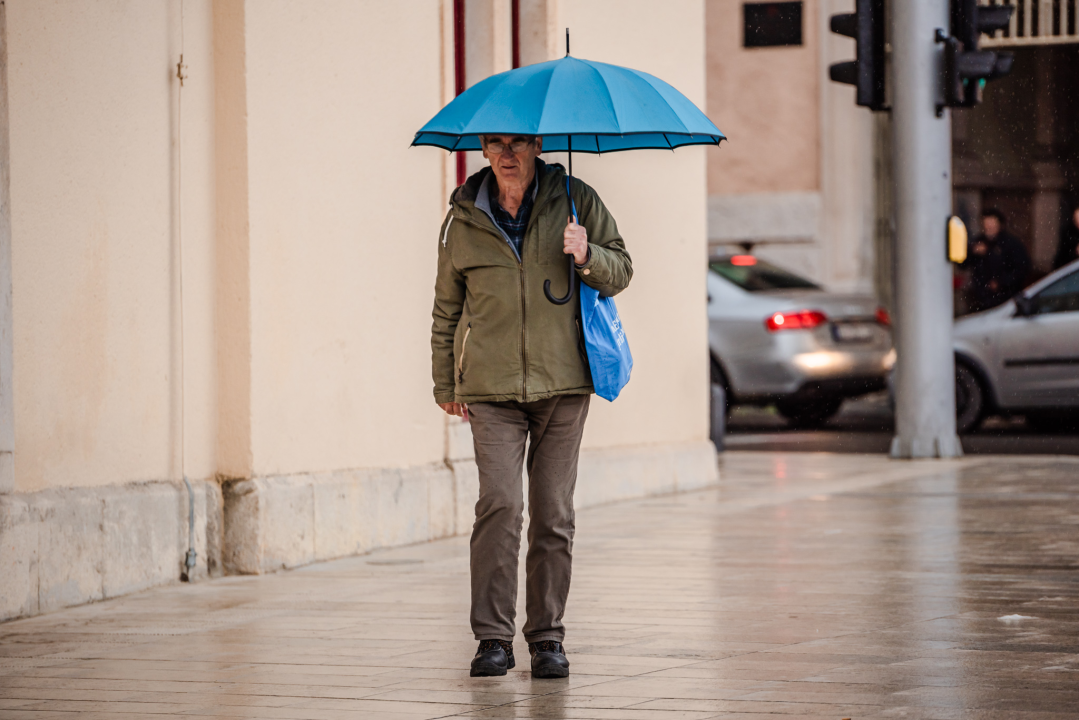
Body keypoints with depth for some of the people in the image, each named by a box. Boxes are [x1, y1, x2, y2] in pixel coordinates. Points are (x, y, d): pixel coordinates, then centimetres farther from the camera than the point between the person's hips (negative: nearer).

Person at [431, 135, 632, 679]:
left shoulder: (575, 201, 4)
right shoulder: (464, 220, 6)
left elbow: (620, 272, 7)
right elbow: (446, 307, 16)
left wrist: (587, 256, -15)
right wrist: (445, 384, 18)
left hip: (562, 382, 1)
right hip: (491, 388, 0)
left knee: (553, 514, 3)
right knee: (500, 503, -14)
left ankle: (547, 638, 13)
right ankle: (493, 638, -8)